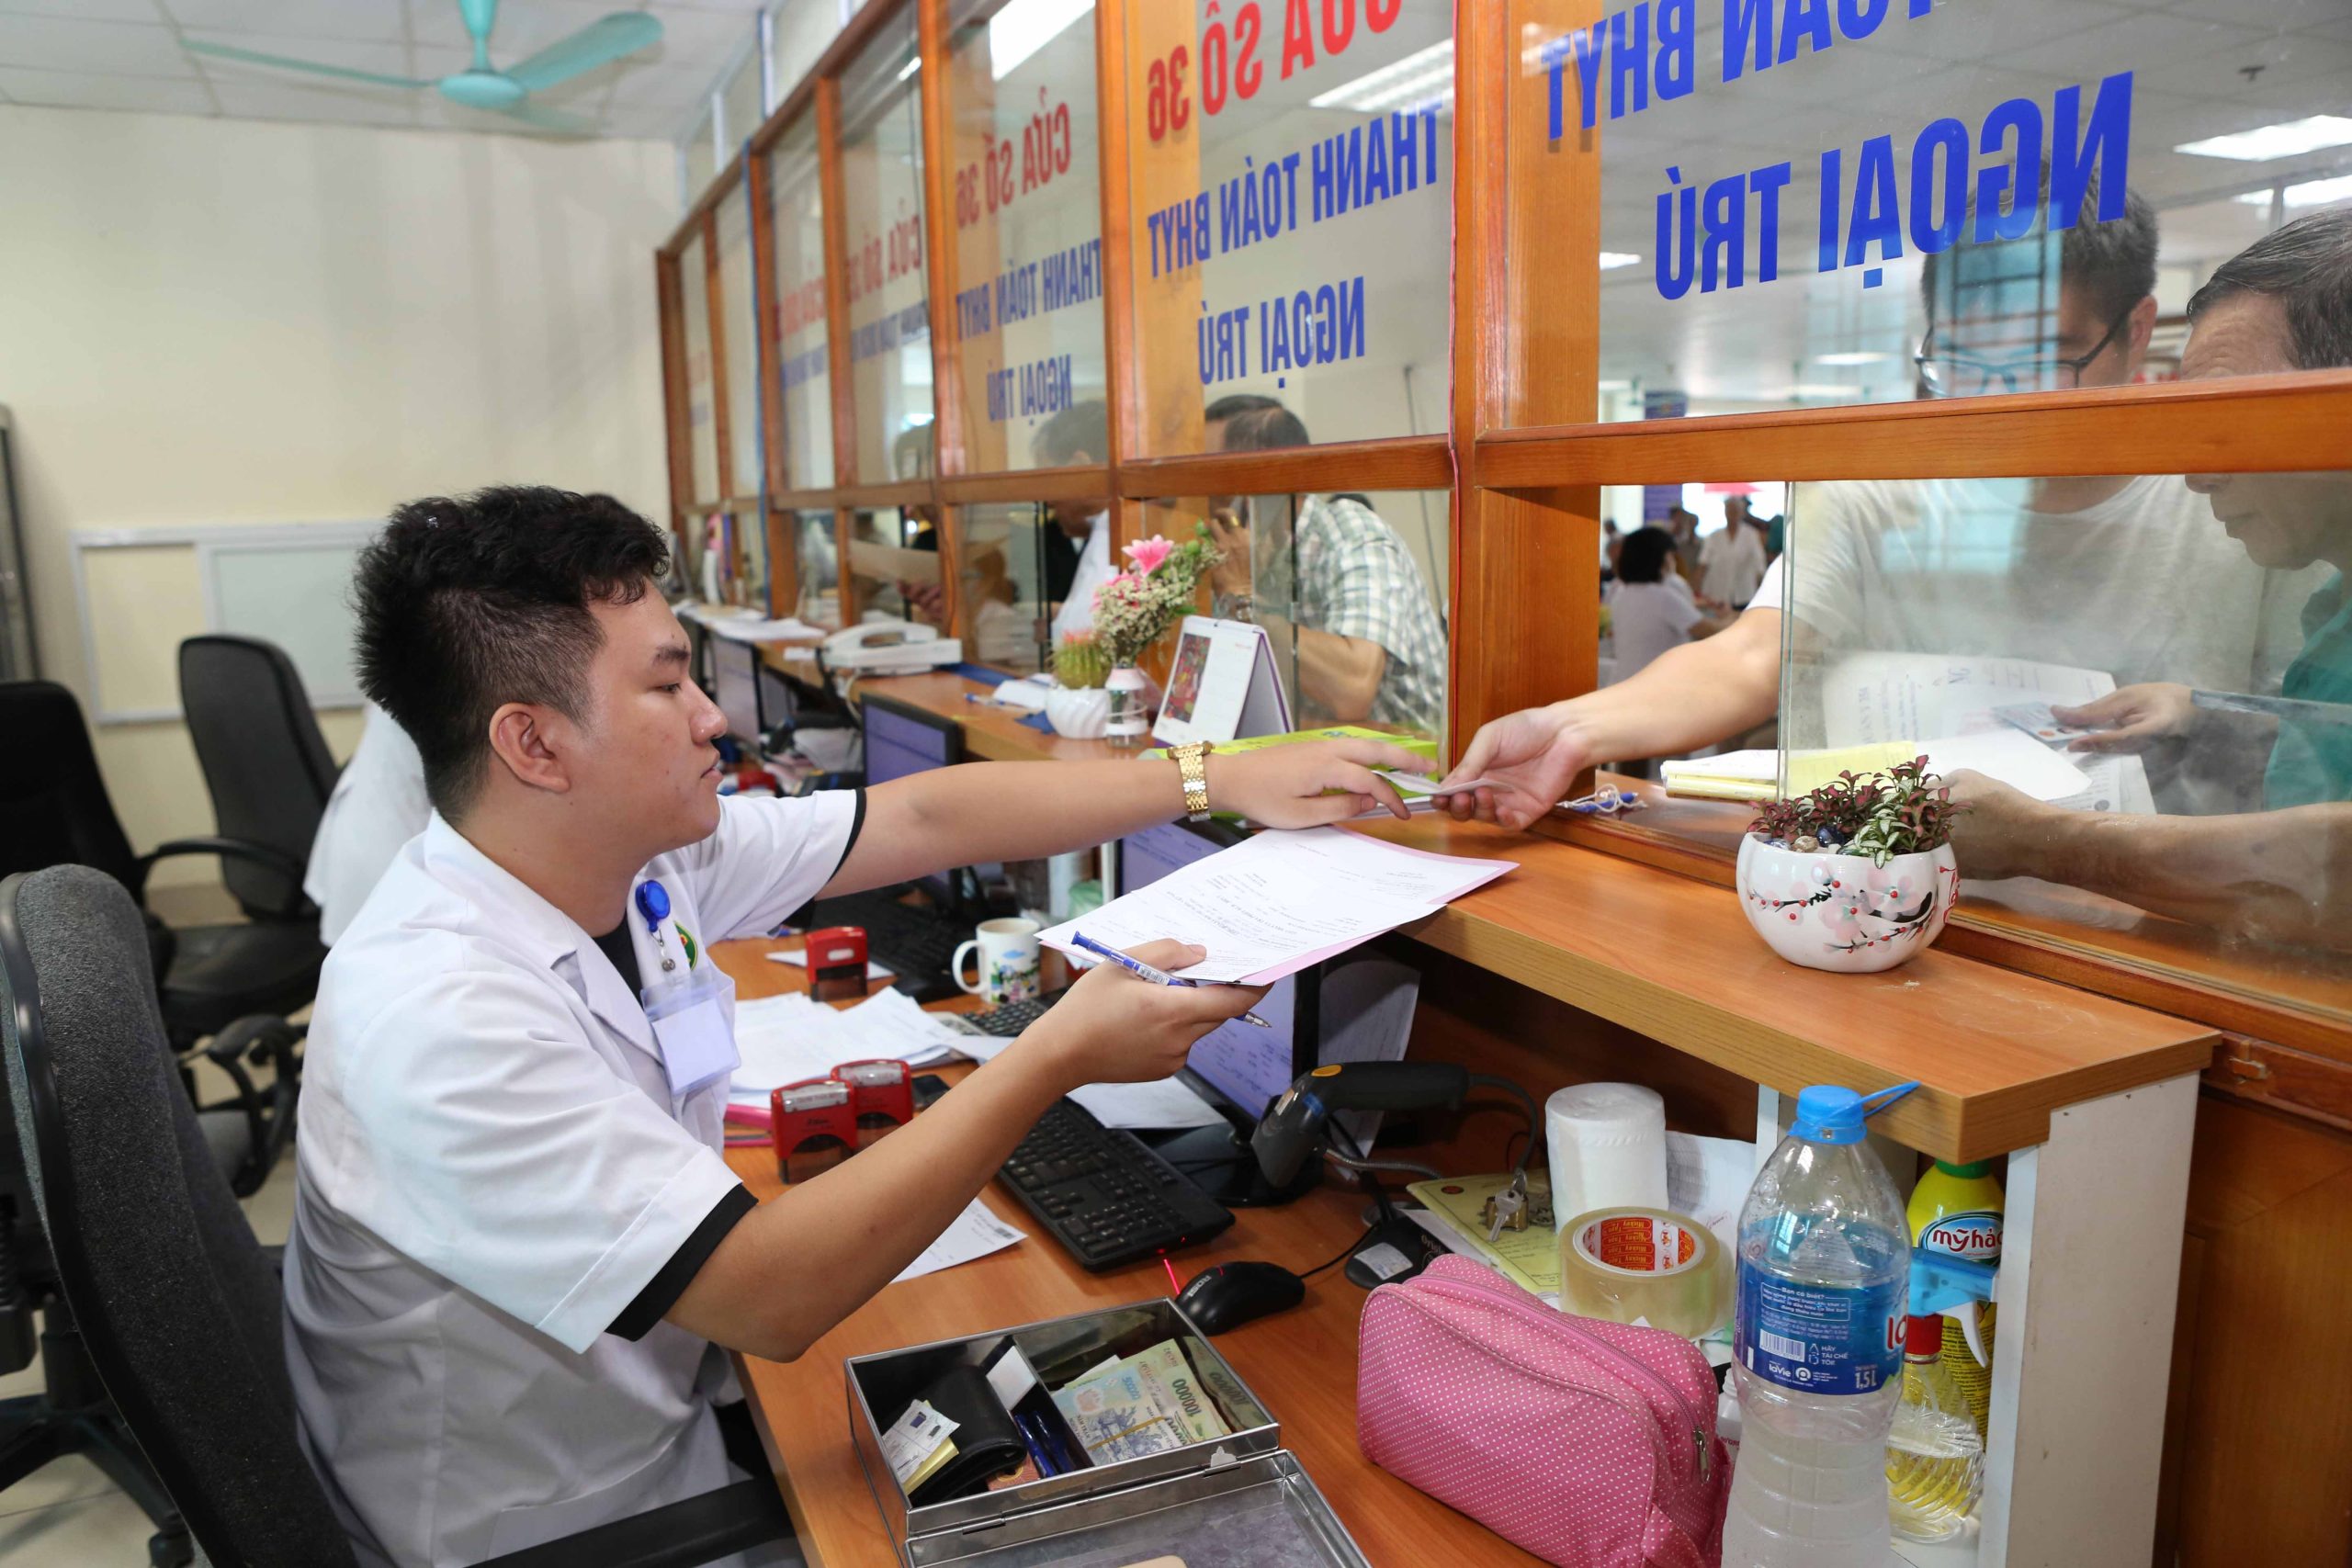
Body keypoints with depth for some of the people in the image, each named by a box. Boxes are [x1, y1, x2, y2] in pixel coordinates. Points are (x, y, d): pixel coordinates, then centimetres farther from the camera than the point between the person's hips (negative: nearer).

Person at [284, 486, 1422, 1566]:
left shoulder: (648, 854, -9)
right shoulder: (438, 1017, -32)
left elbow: (929, 818, -4)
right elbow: (773, 1296, -33)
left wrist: (1217, 779, -4)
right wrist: (1062, 1055, -30)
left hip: (665, 1404, 6)